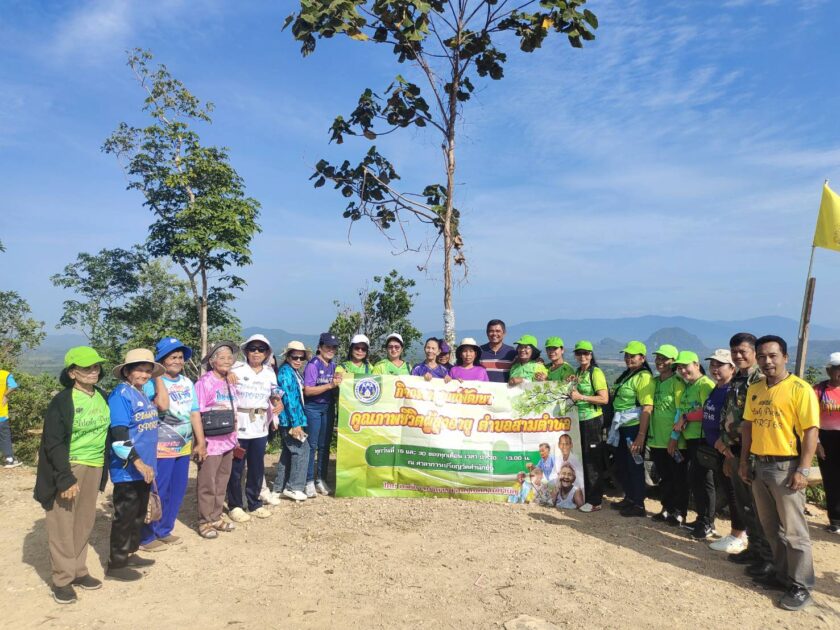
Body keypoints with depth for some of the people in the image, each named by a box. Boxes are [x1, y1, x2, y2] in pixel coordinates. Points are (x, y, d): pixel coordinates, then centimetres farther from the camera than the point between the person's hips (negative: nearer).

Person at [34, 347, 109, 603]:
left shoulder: (103, 398, 5)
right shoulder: (62, 401, -12)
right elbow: (54, 443, -14)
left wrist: (106, 468, 14)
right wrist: (65, 478, -18)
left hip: (95, 468, 5)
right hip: (69, 467, -5)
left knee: (84, 523, 12)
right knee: (63, 525, 1)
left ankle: (78, 571, 26)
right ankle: (62, 580, 12)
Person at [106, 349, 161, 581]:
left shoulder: (143, 395, 11)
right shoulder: (120, 395, -16)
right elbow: (119, 434, -23)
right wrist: (138, 462, -24)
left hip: (144, 467, 9)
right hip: (127, 469, -9)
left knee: (139, 514, 17)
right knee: (125, 516, 2)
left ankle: (130, 554, 31)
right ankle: (116, 564, 14)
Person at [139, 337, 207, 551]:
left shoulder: (187, 383, 8)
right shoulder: (152, 383, -12)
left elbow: (195, 413, 9)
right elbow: (162, 404, -31)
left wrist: (201, 442, 7)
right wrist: (158, 376, -23)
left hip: (184, 446, 7)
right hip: (161, 447, -7)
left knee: (177, 492, 13)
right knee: (157, 493, -1)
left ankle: (164, 531, 28)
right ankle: (146, 537, 14)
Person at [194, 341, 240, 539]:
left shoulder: (230, 383, 11)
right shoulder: (204, 382, -11)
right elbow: (197, 413, -13)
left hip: (227, 441, 7)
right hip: (210, 442, -7)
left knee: (222, 482, 14)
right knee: (207, 484, 2)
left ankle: (216, 518, 26)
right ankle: (205, 522, 14)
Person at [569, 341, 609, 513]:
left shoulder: (596, 372, -10)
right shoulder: (578, 373, 12)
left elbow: (604, 399, -16)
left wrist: (581, 397, -20)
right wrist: (571, 394, 3)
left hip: (592, 420, -7)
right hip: (579, 420, 7)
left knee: (593, 461, -1)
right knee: (582, 459, 13)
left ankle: (595, 501, 7)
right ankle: (584, 495, 25)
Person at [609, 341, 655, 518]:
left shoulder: (644, 377, -16)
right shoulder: (626, 375, 12)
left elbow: (647, 408, -22)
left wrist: (641, 436, -24)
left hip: (635, 427, -9)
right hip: (622, 426, 9)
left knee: (635, 465, 2)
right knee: (622, 464, 18)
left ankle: (639, 505, 16)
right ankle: (629, 498, 34)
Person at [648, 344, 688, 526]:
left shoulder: (677, 383, -11)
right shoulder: (654, 382, 10)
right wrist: (648, 433, 13)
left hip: (674, 441, -7)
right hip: (657, 439, 7)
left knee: (679, 478, 6)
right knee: (664, 477, 16)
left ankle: (679, 513, 17)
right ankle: (667, 509, 29)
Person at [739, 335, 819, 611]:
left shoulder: (800, 389, -11)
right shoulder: (754, 389, 8)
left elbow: (811, 431, -14)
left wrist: (803, 470, -17)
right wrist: (744, 461, 11)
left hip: (786, 467, -6)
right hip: (760, 465, 7)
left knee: (793, 531, 2)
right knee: (771, 528, 17)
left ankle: (801, 586, 16)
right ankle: (782, 574, 31)